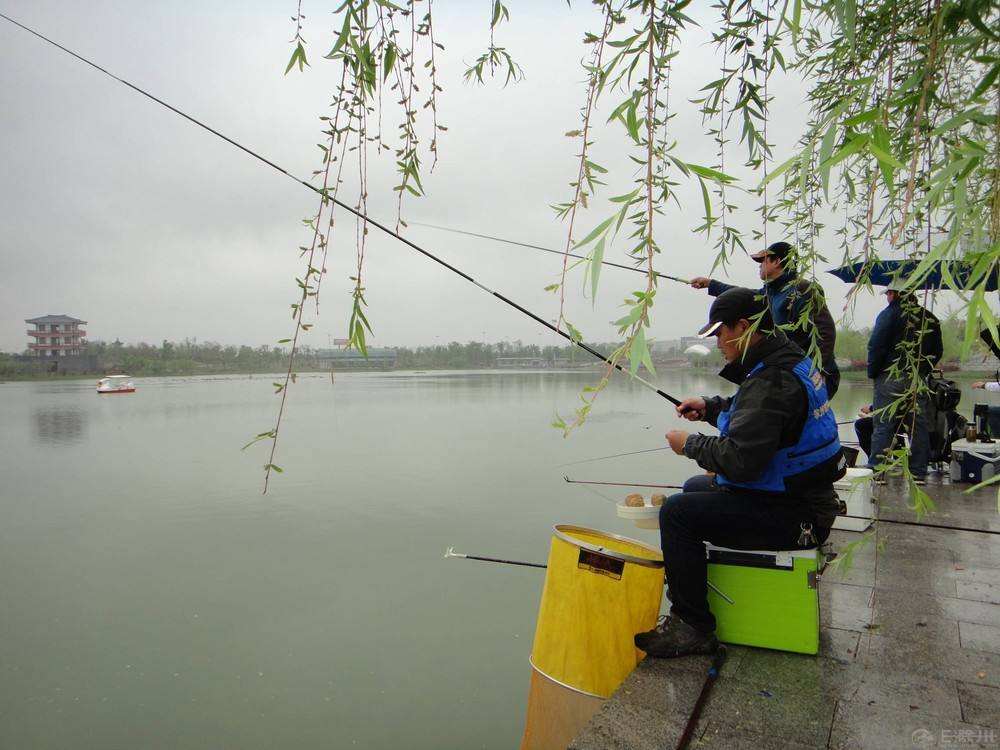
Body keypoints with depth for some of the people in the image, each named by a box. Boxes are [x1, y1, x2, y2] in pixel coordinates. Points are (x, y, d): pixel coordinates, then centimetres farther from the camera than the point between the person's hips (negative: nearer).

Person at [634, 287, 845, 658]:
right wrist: (710, 407, 10)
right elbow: (752, 412, 26)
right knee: (695, 488, 26)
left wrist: (690, 443, -15)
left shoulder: (772, 380, -26)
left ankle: (693, 627, -9)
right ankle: (691, 589, 37)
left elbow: (739, 460, -32)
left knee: (676, 512, -20)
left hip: (793, 517, -11)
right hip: (797, 494, 11)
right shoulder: (788, 360, 9)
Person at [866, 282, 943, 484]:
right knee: (918, 426, 9)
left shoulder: (889, 314, -6)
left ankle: (876, 470, -4)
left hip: (890, 378, -5)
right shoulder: (930, 318, 12)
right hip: (918, 380, 5)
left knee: (882, 426, -3)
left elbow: (876, 346, -12)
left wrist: (872, 372, -2)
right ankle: (919, 473, 14)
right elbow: (937, 351, 16)